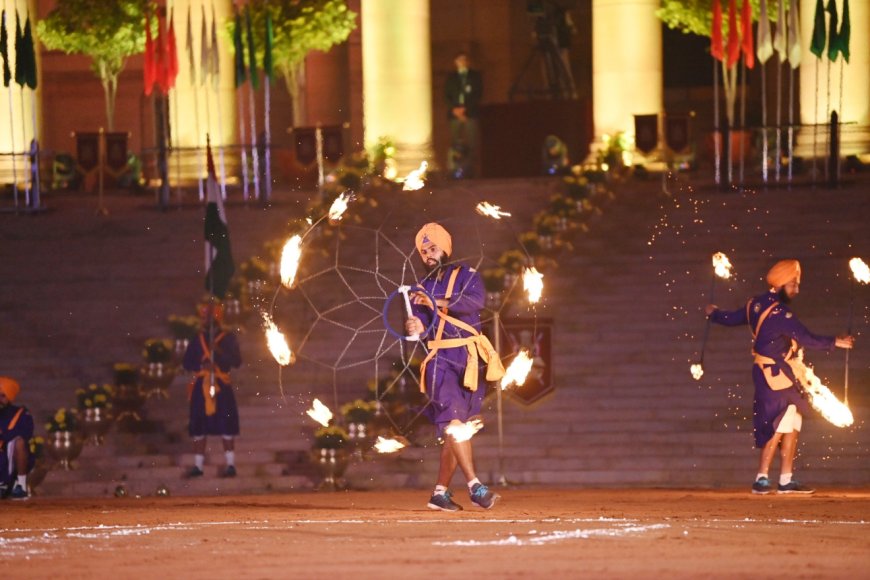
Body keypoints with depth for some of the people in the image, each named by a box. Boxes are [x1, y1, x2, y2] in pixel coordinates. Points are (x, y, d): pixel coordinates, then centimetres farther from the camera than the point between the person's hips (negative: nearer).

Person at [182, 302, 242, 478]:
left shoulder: (228, 338, 3)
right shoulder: (197, 340, 12)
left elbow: (237, 362, -5)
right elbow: (187, 363, 9)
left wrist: (219, 351, -18)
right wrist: (201, 364, -11)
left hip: (221, 386, -3)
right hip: (200, 386, 3)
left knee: (227, 429, -6)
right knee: (198, 429, 2)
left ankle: (230, 464, -2)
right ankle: (198, 465, 7)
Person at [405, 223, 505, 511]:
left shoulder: (466, 275, 7)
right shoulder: (422, 288, 17)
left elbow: (476, 301, -16)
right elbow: (424, 330, 5)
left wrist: (438, 303, -27)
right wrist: (417, 329, -19)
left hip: (468, 361, 0)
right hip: (439, 360, 0)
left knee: (455, 429, 2)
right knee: (454, 419, -19)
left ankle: (440, 492, 11)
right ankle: (475, 486, -26)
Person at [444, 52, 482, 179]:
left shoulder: (475, 76, 13)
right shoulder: (451, 77, 18)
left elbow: (478, 94, 4)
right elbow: (447, 96, 12)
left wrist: (465, 109, -7)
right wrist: (454, 109, -6)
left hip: (471, 113, -1)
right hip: (455, 114, 1)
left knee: (471, 143, -11)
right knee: (455, 143, -8)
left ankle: (469, 169, -13)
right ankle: (455, 168, -9)